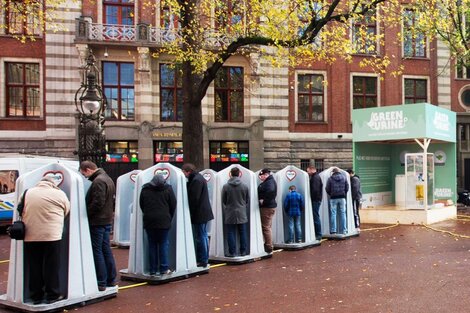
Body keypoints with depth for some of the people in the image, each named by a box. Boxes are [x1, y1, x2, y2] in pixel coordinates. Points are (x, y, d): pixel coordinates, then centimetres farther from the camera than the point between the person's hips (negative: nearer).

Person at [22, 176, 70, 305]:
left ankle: (36, 295, 18)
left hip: (30, 237, 4)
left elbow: (21, 212, 16)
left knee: (34, 267, 11)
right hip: (51, 236, -3)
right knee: (52, 266, 5)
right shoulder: (59, 194, -1)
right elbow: (67, 211, 8)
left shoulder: (28, 193, 9)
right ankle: (53, 295, 11)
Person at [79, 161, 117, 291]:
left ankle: (101, 282, 1)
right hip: (107, 220, 10)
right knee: (106, 250, 15)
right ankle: (111, 279, 21)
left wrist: (85, 214, -12)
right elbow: (112, 200, 18)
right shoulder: (107, 179, 15)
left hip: (97, 222, -10)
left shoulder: (98, 181, -17)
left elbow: (97, 203, -23)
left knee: (97, 251, -3)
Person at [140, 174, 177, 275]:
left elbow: (141, 205, 13)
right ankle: (164, 269, 1)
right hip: (163, 221, -2)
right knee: (163, 244, 4)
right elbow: (173, 205, 4)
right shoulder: (167, 189, 2)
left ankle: (153, 270, 9)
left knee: (152, 245, 7)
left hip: (149, 221, 2)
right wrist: (169, 218, 15)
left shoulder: (145, 190, 8)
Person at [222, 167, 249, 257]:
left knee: (231, 233, 3)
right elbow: (248, 201, 8)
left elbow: (223, 202, 3)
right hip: (242, 214, 2)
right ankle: (243, 251, 14)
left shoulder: (225, 186, -6)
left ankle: (232, 252, 3)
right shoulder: (244, 186, -1)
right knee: (242, 233, 9)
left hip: (230, 214, -1)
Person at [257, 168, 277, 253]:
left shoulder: (270, 182, -16)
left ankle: (269, 247, -2)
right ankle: (268, 245, 26)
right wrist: (261, 200, 8)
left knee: (266, 227, -6)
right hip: (266, 207, 11)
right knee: (267, 227, 17)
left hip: (267, 207, -11)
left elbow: (271, 191, -34)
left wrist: (264, 200, -26)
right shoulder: (267, 182, 17)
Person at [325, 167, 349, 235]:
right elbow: (347, 188, 4)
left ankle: (333, 230, 0)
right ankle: (343, 230, 7)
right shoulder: (344, 177, 4)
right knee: (343, 213, 7)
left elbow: (327, 189, -3)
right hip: (342, 198, 2)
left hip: (333, 198, -2)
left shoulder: (330, 179, -4)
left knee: (333, 214, 2)